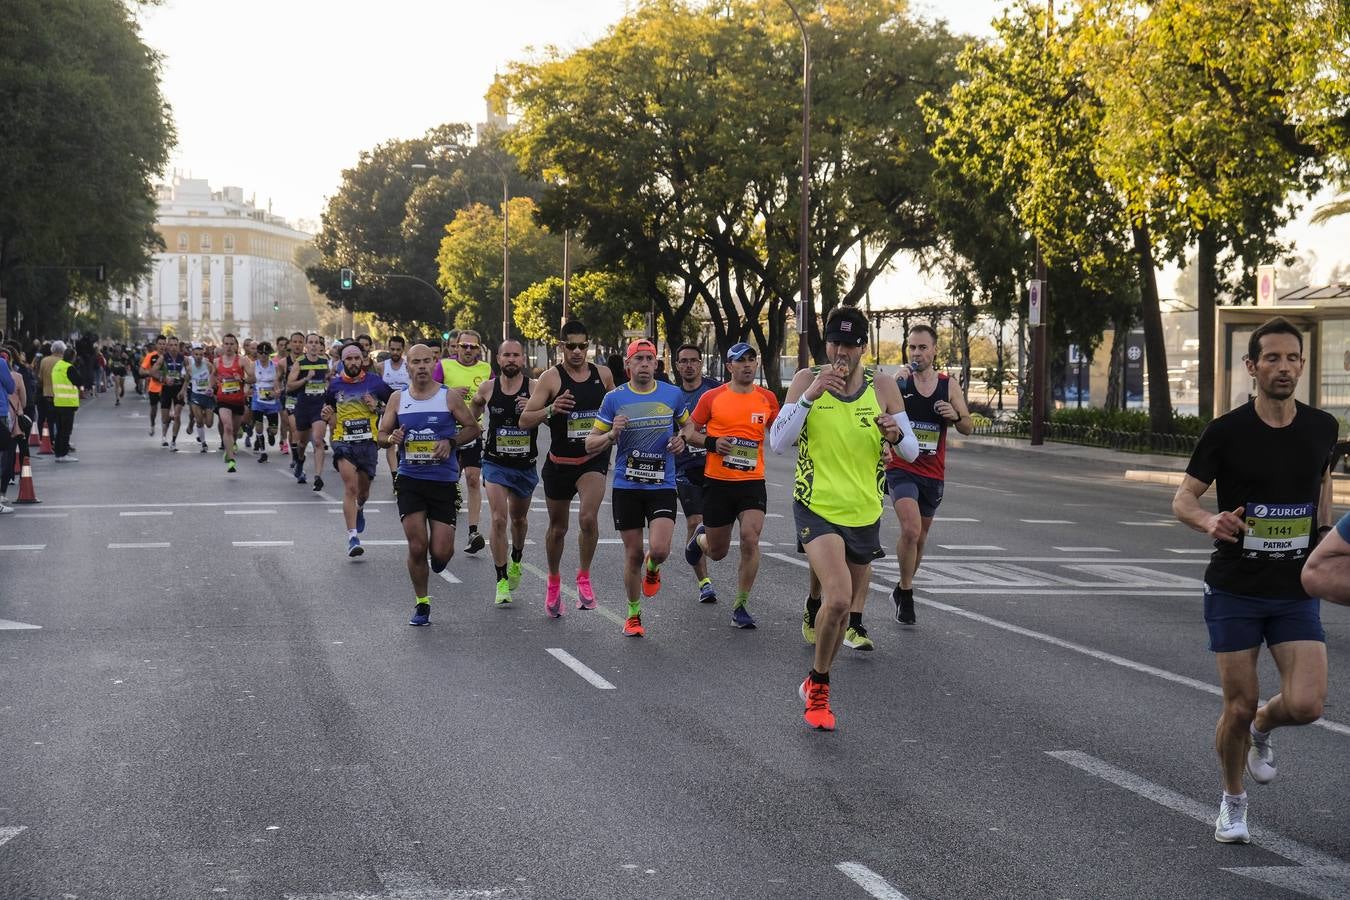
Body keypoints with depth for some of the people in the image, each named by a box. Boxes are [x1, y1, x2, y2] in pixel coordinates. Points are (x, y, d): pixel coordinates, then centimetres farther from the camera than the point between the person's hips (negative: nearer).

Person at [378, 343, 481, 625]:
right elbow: (382, 434, 10)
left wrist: (450, 442, -11)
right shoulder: (397, 398, 4)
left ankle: (439, 554, 34)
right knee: (417, 546, -5)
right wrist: (392, 438, -13)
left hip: (444, 482, -1)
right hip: (410, 480, 1)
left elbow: (473, 428, 6)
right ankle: (422, 604, 13)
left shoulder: (449, 397, -2)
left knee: (441, 552, -5)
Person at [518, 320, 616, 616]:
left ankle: (584, 577, -4)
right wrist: (550, 409, -28)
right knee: (557, 528, 13)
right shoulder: (551, 378, -9)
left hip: (594, 459, 0)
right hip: (559, 462, 0)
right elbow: (524, 420, -12)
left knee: (588, 517, -23)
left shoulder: (603, 374, 1)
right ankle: (554, 582, 36)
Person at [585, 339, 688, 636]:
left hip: (662, 486, 0)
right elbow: (590, 444, 3)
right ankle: (633, 615, 24)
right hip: (626, 486, 0)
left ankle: (651, 568, 22)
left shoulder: (673, 394, 3)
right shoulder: (614, 398, -1)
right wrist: (612, 435, -17)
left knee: (659, 549, -17)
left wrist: (681, 440, -1)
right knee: (633, 554, 4)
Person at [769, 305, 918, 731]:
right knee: (838, 598, -23)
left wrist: (896, 435, -22)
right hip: (817, 508, -3)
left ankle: (816, 686, 38)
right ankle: (818, 683, 0)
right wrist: (809, 396, -23)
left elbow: (912, 451, 1)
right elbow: (777, 442, -12)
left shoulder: (883, 387, -1)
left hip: (864, 514, 4)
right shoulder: (807, 379, -5)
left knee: (843, 608, 15)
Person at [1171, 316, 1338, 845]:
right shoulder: (1226, 432, -9)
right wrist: (1209, 520, -25)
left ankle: (1263, 728, 24)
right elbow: (1183, 498, -4)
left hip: (1296, 593, 2)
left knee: (1306, 704, -13)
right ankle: (1233, 801, 26)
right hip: (1233, 592, -2)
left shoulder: (1321, 428, 1)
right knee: (1239, 707, 0)